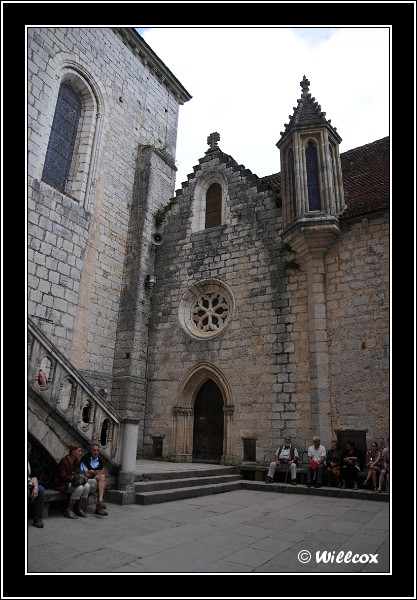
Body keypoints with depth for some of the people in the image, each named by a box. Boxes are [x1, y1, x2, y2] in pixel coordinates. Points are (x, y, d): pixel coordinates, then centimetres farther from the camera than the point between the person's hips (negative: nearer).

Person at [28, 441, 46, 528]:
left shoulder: (29, 460, 8)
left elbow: (34, 475, 4)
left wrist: (35, 487, -14)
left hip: (29, 484, 5)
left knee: (41, 490, -23)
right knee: (27, 492, -35)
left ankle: (37, 519, -16)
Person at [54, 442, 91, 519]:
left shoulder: (77, 461, 4)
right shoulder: (64, 461, -19)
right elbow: (63, 477, -19)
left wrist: (83, 477, -12)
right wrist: (74, 477, -26)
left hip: (72, 482, 7)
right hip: (62, 484, -7)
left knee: (87, 486, -21)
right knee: (80, 488, -31)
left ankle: (79, 508, -6)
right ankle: (69, 510, -17)